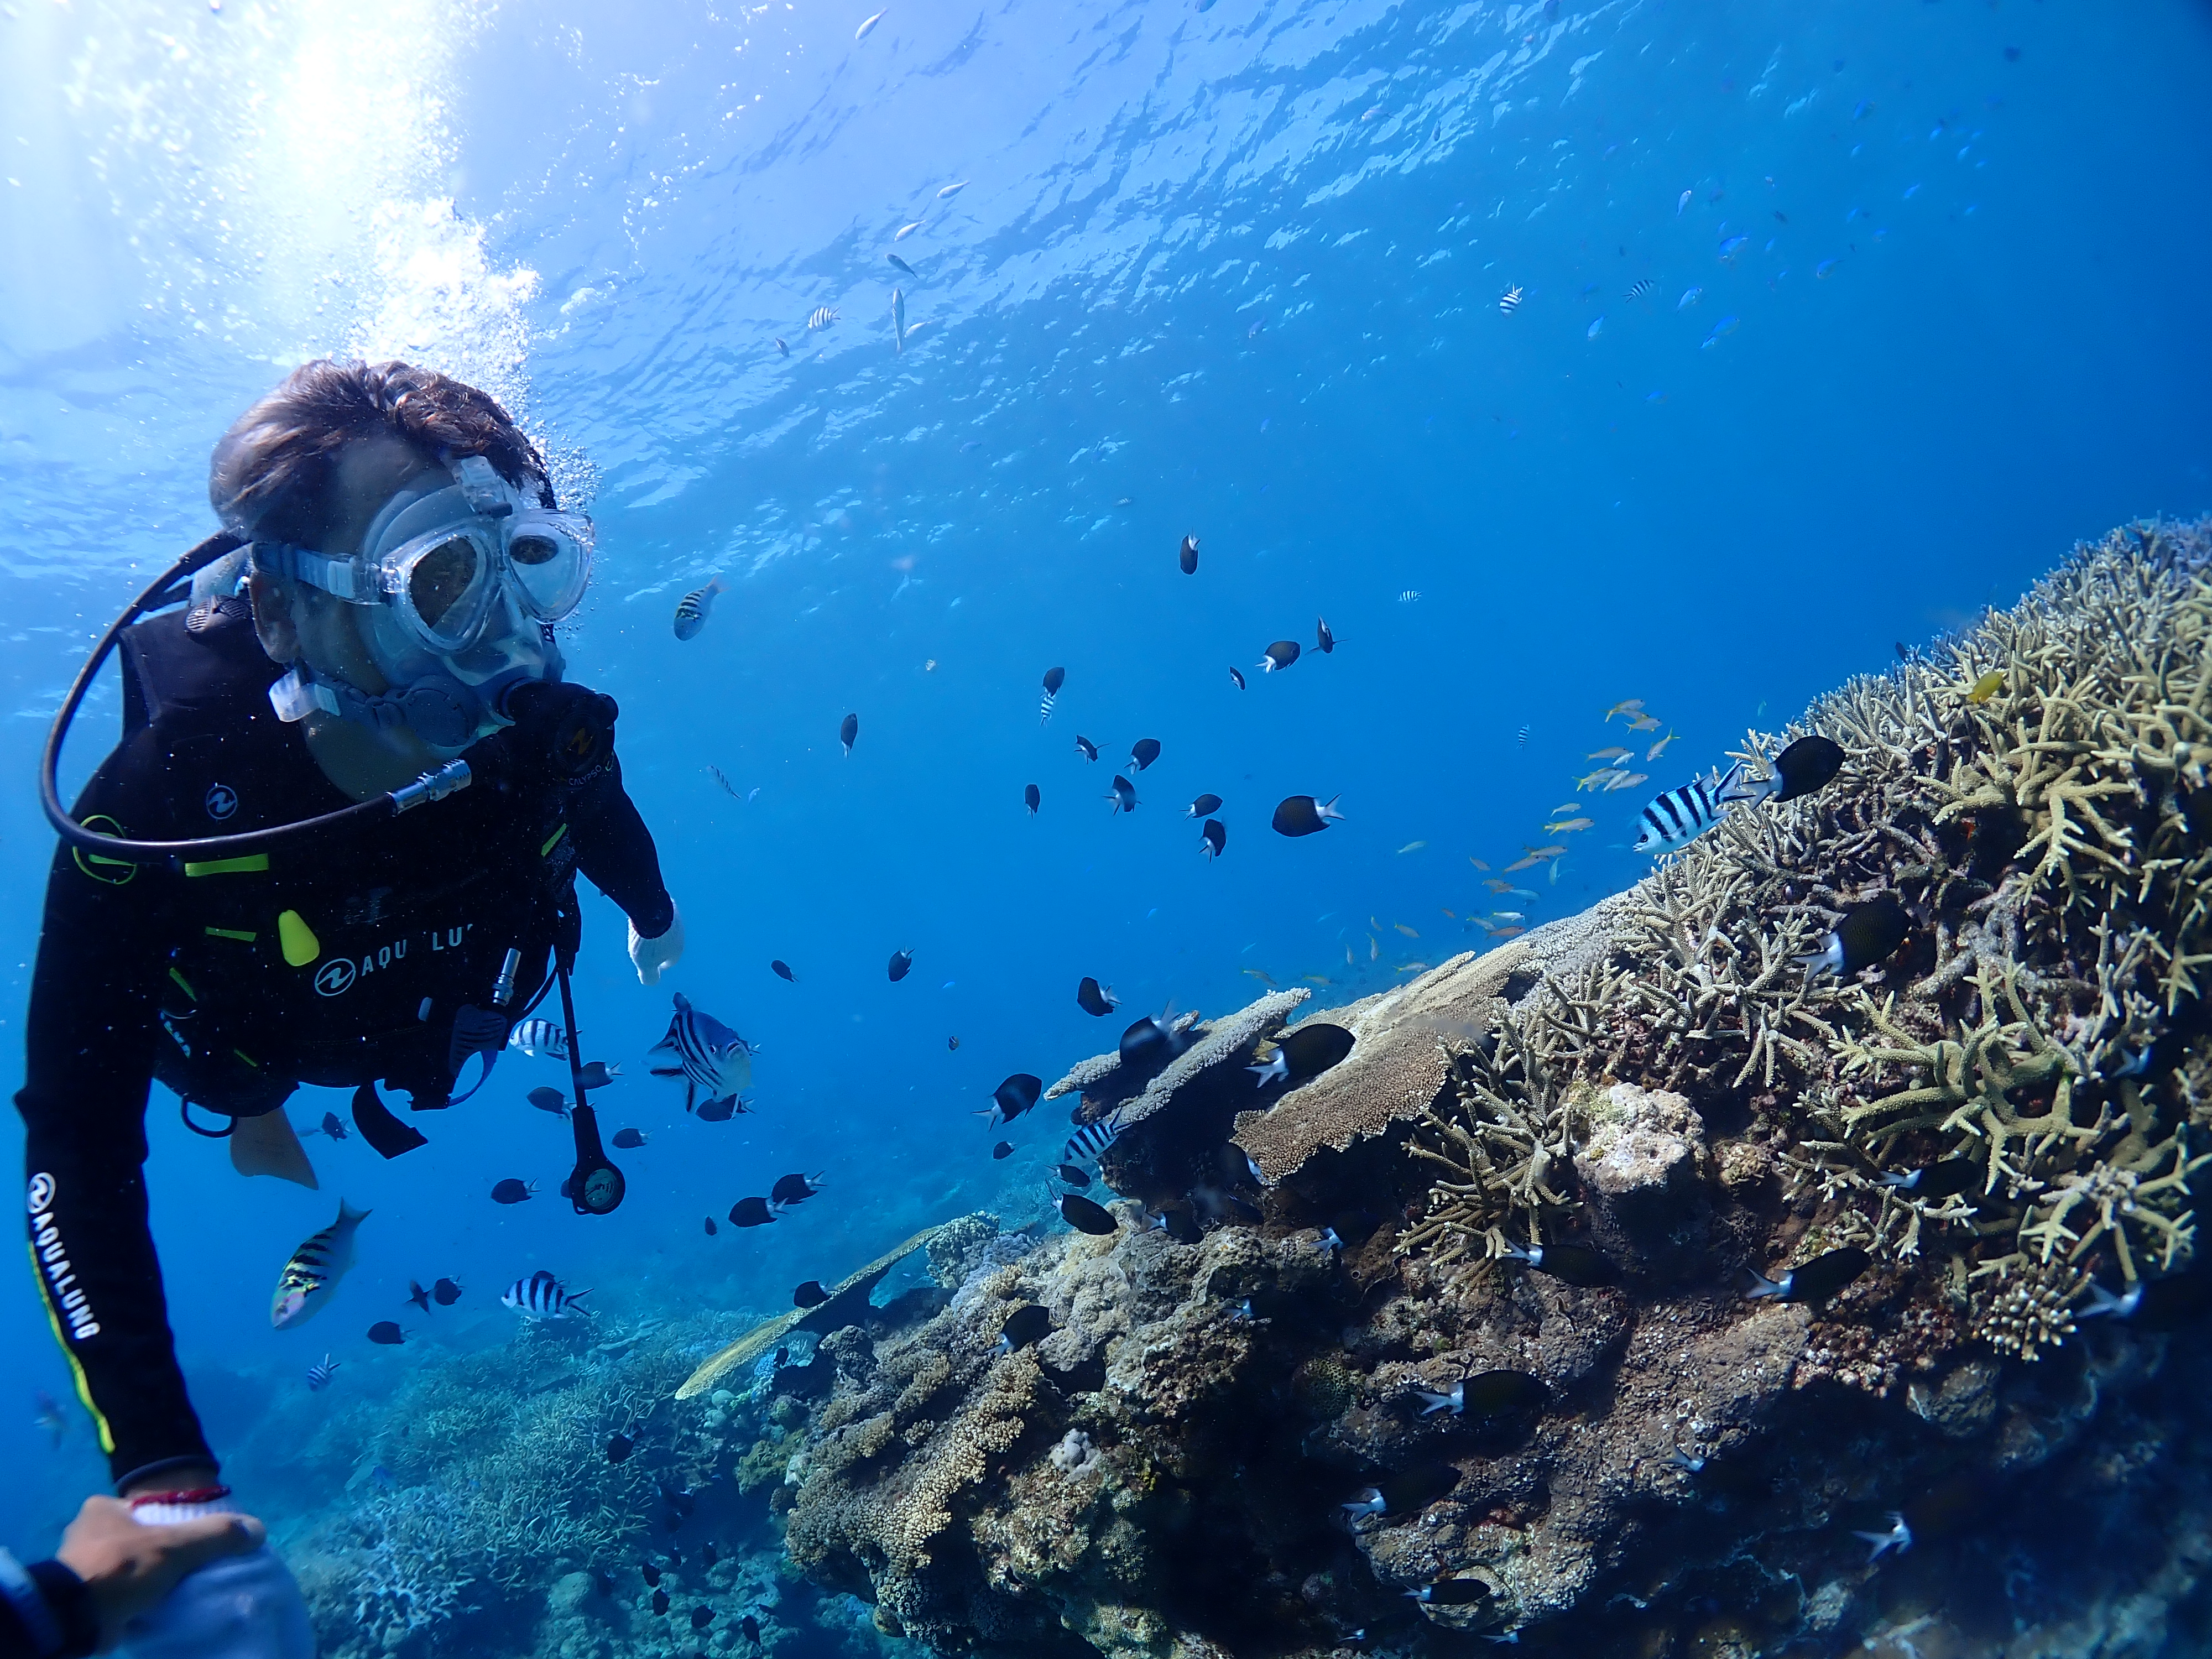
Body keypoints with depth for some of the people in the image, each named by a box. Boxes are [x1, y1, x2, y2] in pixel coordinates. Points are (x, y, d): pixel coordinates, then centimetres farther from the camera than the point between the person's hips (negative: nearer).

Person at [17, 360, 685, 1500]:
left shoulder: (547, 732, -40)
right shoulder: (157, 808, -47)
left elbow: (594, 809, -12)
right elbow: (76, 1148, -40)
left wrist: (652, 913, 11)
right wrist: (157, 1466, -49)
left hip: (445, 1007, 2)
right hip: (228, 1019, -2)